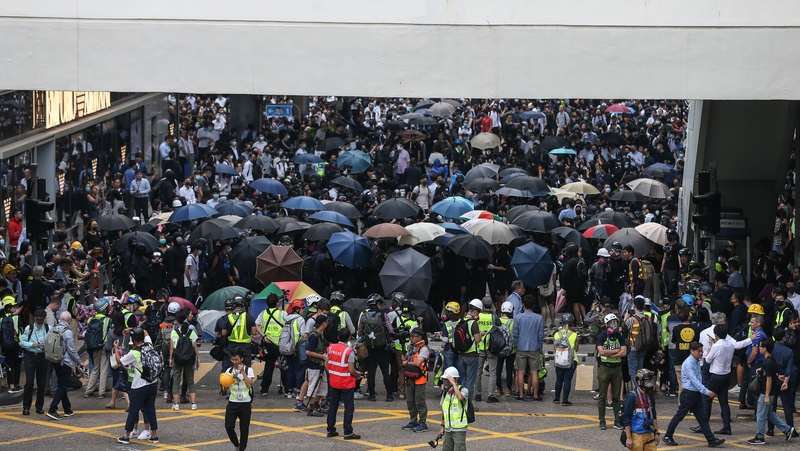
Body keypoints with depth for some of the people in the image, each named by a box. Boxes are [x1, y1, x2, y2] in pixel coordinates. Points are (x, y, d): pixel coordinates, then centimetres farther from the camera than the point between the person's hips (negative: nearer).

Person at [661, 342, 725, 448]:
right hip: (688, 394, -8)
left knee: (702, 418, 5)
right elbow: (694, 380, -25)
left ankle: (711, 440, 3)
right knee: (679, 416, 2)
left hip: (697, 394, 8)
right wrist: (707, 392, -30)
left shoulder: (697, 362, 10)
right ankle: (667, 437, 14)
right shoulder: (688, 364, -18)